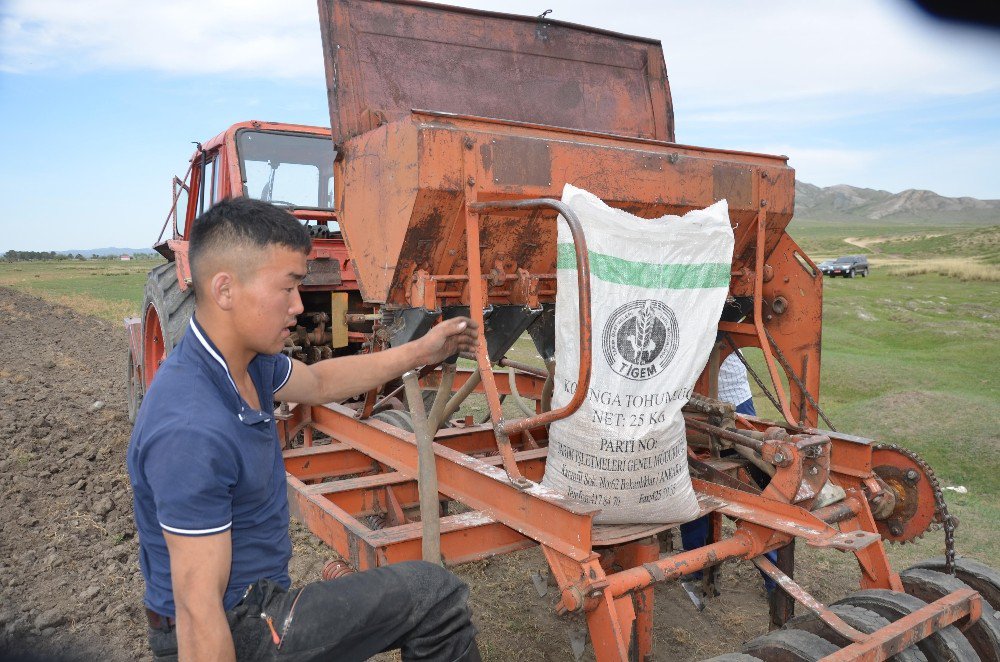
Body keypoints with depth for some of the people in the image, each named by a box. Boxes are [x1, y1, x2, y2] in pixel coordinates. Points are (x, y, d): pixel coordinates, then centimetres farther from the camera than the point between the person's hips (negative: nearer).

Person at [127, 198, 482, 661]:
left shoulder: (248, 361, -4)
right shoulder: (192, 430, -32)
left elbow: (318, 382, 15)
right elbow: (198, 613, -28)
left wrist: (420, 352, 13)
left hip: (255, 602, 9)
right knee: (434, 595, -6)